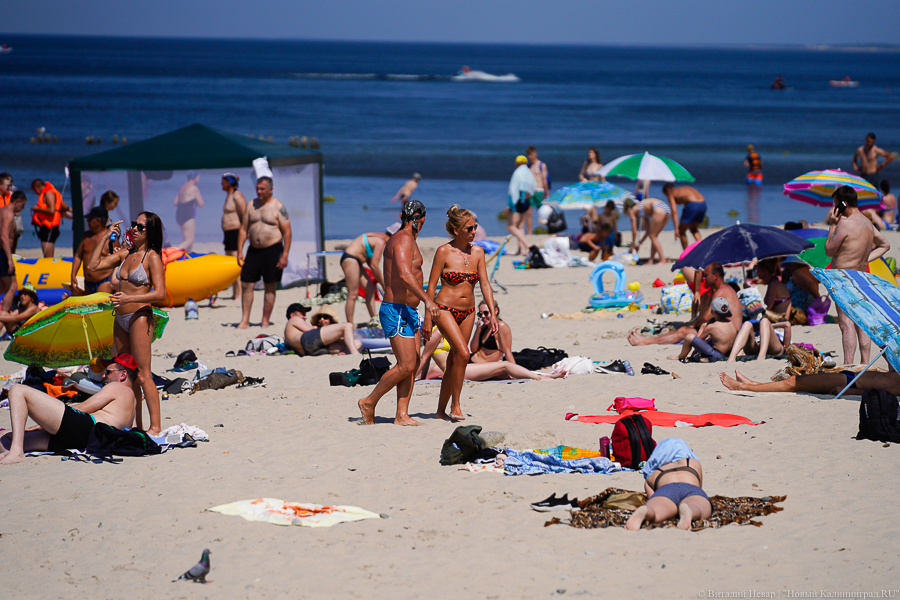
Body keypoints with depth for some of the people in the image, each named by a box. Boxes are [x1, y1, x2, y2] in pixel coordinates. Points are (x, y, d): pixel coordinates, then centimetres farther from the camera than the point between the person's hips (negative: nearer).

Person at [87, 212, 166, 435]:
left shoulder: (152, 257, -8)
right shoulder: (125, 254, 13)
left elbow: (160, 293, -15)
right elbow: (93, 265, 13)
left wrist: (129, 298, -24)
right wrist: (105, 237, 7)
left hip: (139, 317, -8)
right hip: (120, 319, 8)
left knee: (142, 375, -10)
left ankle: (155, 426, -8)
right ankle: (135, 425, 14)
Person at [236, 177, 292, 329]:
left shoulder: (278, 207, -5)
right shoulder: (251, 205, 9)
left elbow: (287, 232, -7)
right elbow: (243, 229, 11)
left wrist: (285, 255, -13)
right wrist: (239, 251, 4)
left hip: (272, 250, -4)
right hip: (254, 249, 4)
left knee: (270, 287, 1)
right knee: (246, 284, -1)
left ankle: (265, 321, 7)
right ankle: (245, 321, 3)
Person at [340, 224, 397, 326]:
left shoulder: (379, 237, 14)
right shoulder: (380, 241, -17)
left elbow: (369, 260, 19)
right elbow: (374, 266, -20)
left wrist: (379, 278, 14)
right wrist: (383, 284, -10)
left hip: (354, 260, 11)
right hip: (350, 260, -11)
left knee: (370, 288, 11)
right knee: (353, 294, -10)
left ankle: (373, 320, 14)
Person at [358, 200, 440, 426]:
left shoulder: (404, 239, 18)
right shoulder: (403, 239, -13)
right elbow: (404, 275, -27)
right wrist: (427, 300, -32)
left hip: (408, 312, 10)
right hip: (397, 312, -10)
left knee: (414, 365, 4)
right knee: (406, 366, -12)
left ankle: (402, 415, 2)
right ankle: (369, 402, 0)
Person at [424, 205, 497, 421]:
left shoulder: (477, 252, 5)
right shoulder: (444, 252, -9)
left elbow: (485, 284, 6)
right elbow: (431, 286, -7)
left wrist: (492, 314, -2)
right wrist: (428, 318, -10)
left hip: (467, 312, 5)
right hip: (445, 309, -5)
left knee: (454, 362, 7)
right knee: (463, 353, -21)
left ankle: (441, 410, 18)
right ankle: (455, 405, -12)